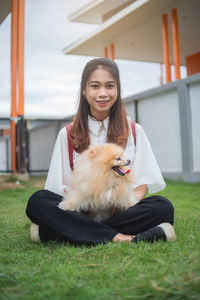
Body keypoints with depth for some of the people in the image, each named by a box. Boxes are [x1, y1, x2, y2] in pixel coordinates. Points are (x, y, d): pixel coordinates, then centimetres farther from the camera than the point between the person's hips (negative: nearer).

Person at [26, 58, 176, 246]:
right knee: (37, 201, -26)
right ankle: (117, 237, -29)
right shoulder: (67, 134, 8)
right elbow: (62, 187, 3)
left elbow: (142, 184, 6)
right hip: (80, 212, 0)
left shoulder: (134, 131, 10)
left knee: (162, 206, -29)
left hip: (122, 211, 1)